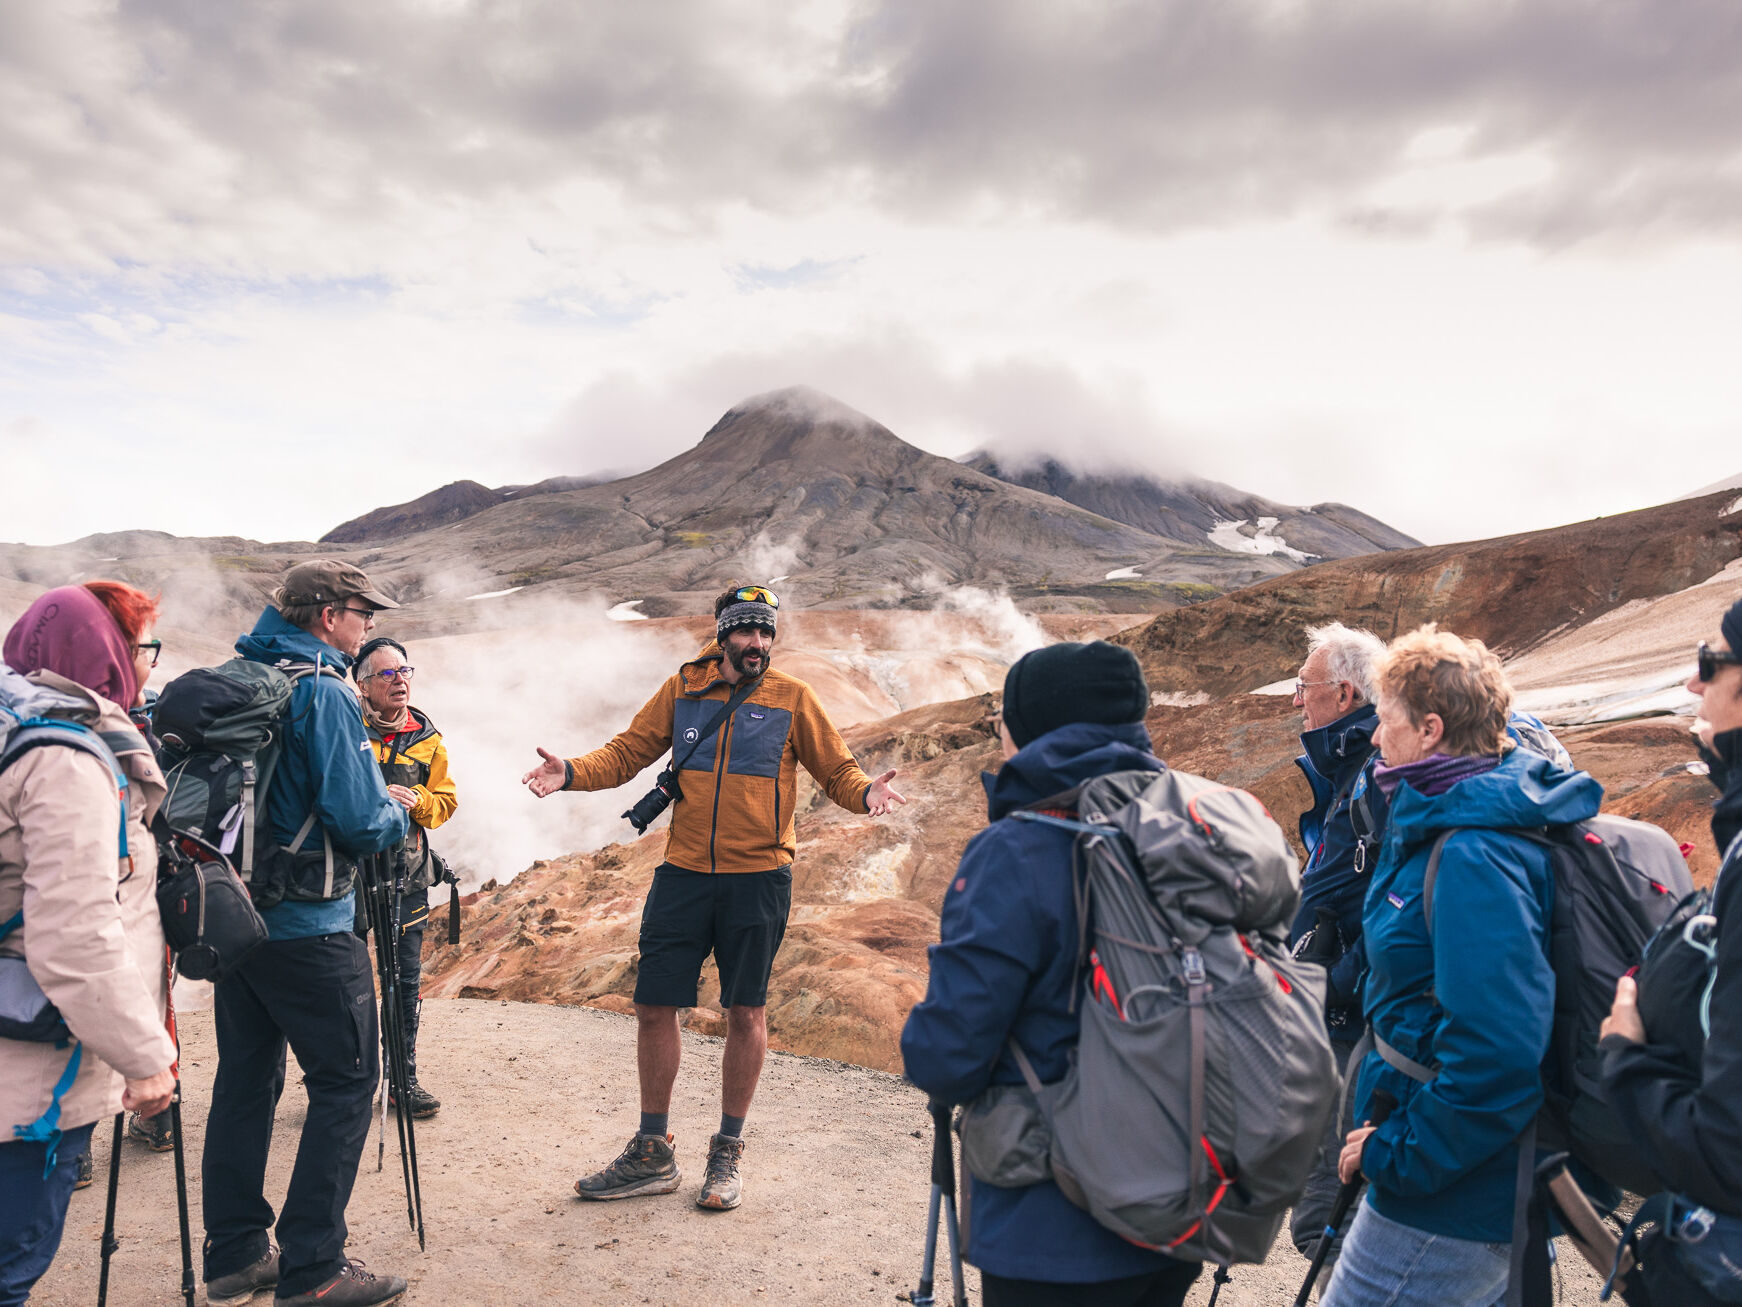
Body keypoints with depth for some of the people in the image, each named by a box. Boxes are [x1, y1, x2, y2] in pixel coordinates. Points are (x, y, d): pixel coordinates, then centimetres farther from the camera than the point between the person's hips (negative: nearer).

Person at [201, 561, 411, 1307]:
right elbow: (360, 822, -23)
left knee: (245, 1080, 16)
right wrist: (397, 814, -1)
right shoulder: (323, 693, -17)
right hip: (308, 928, -8)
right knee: (345, 1084, 3)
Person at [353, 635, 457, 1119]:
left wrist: (416, 800, -10)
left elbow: (446, 799, 10)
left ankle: (404, 1079, 21)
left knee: (406, 979, 8)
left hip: (407, 873, 4)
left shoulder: (427, 737, 8)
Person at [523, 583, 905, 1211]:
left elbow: (837, 770, 3)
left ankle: (727, 1154, 26)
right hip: (684, 874, 2)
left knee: (746, 1013, 7)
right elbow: (626, 753, 7)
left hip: (759, 878, -2)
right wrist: (572, 772, -10)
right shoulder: (682, 689, 5)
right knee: (654, 1005, 5)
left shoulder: (792, 698, 0)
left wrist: (865, 791, -19)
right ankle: (651, 1155, 24)